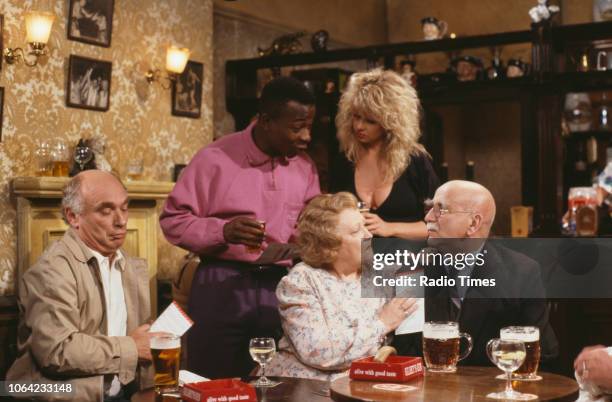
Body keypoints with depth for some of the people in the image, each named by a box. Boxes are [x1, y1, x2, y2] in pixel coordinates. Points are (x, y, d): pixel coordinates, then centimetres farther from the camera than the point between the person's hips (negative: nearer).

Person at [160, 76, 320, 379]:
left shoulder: (305, 166, 8)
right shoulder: (215, 158, -7)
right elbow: (173, 220, -6)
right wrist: (223, 231, -22)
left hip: (282, 288, 4)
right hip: (223, 286, -4)